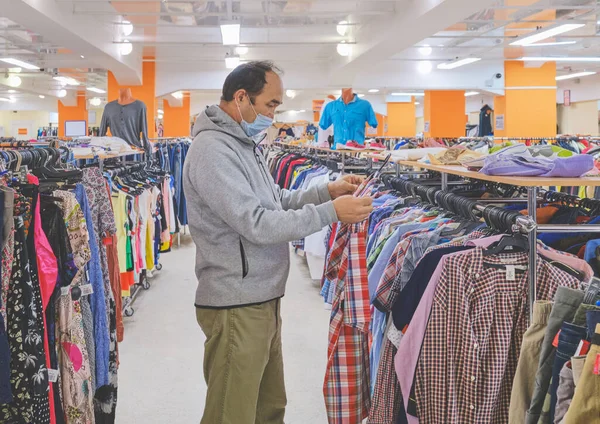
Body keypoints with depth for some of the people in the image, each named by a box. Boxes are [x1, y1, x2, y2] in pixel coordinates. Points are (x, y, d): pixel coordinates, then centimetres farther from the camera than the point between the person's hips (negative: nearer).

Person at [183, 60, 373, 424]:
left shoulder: (244, 144, 13)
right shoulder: (213, 151, -20)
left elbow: (277, 203, 17)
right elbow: (258, 225, -25)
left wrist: (327, 191, 2)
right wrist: (332, 213, -22)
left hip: (263, 300, 10)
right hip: (237, 308, -10)